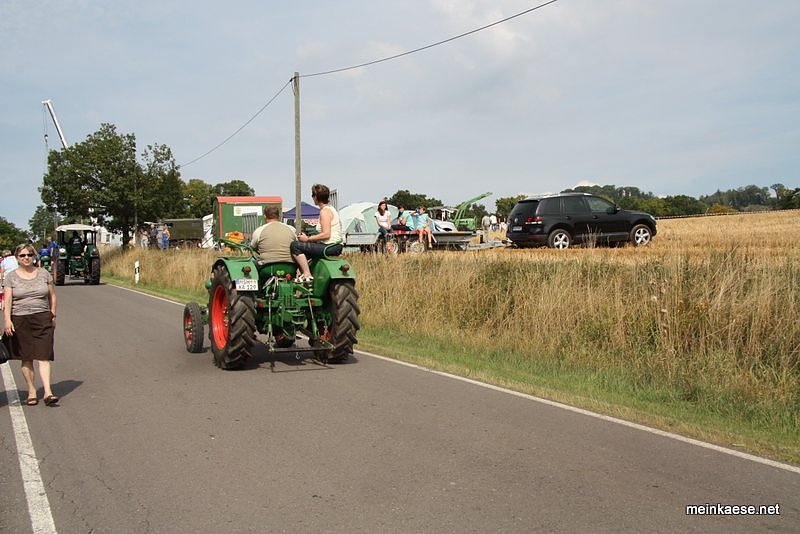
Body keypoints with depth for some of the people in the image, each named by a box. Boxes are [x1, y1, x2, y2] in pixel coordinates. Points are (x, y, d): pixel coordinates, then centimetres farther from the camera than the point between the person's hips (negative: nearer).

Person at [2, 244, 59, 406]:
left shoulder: (43, 273, 7)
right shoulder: (11, 276, 2)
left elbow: (52, 295, 15)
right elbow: (7, 300, -4)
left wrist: (53, 315, 11)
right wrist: (7, 320, -16)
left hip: (43, 320, 0)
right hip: (20, 321, 0)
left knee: (44, 356, -7)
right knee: (26, 359, 5)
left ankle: (48, 392, -11)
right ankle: (31, 392, 16)